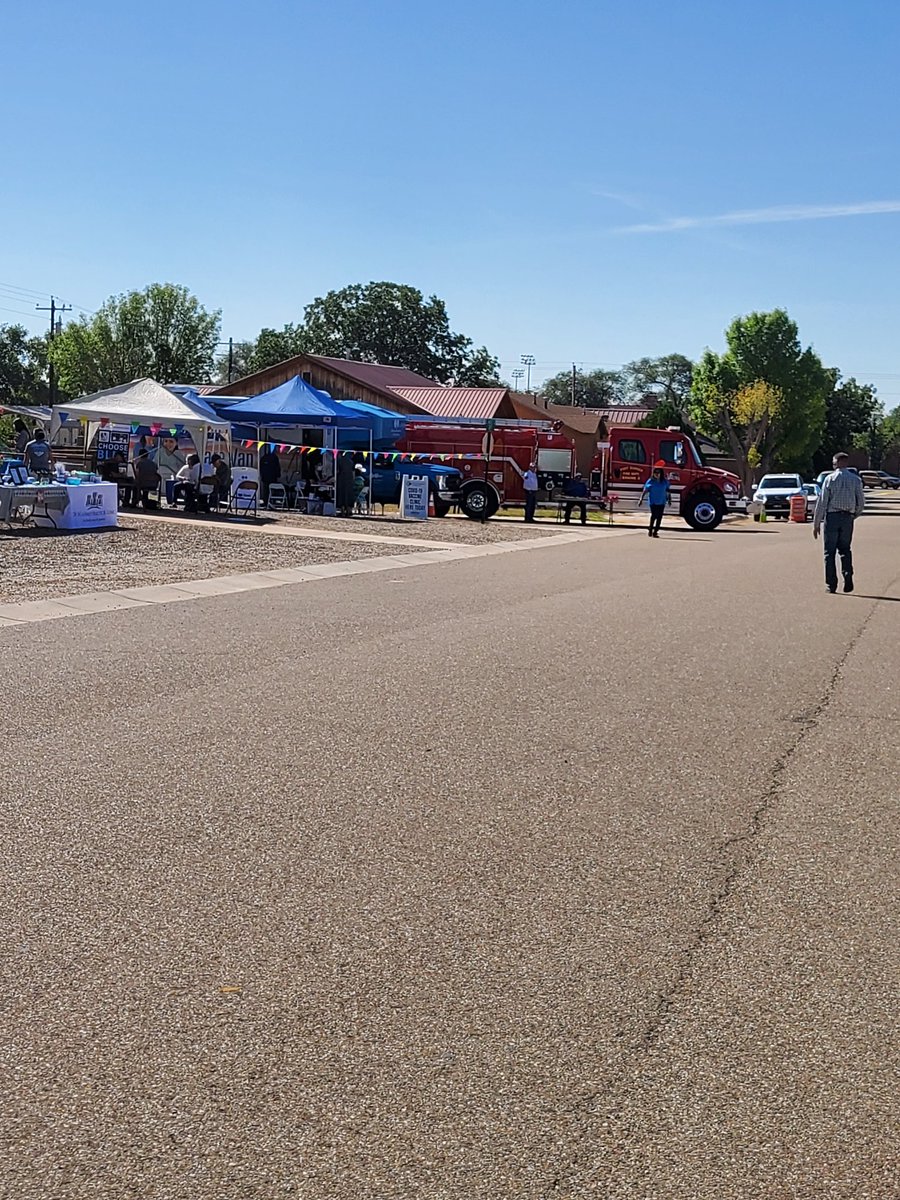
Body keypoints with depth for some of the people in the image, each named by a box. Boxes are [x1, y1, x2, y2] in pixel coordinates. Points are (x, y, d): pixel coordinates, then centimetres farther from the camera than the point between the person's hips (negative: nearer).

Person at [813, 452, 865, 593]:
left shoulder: (830, 478, -4)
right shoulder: (856, 479, 4)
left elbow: (822, 502, -5)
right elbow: (861, 503, 5)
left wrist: (816, 523, -2)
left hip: (832, 516, -3)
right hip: (848, 518, 3)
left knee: (830, 551, 4)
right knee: (845, 549, 14)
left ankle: (831, 585, 3)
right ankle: (848, 577, -5)